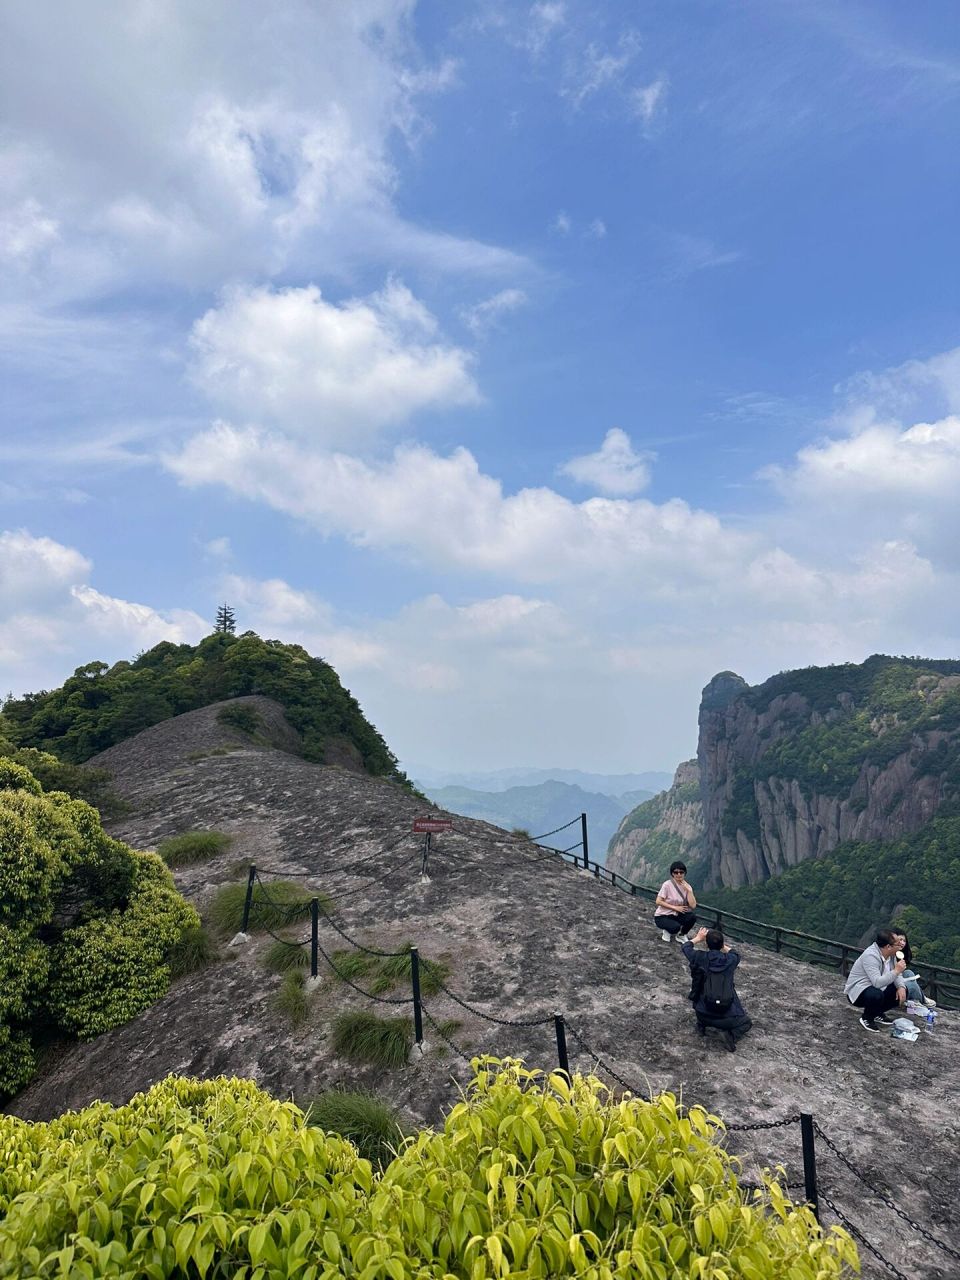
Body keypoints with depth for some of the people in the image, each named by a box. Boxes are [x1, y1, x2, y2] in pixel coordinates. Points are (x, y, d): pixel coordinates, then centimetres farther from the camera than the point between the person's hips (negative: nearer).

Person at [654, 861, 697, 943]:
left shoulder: (687, 886, -3)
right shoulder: (667, 885, -16)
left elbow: (693, 905, -14)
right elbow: (658, 902, -17)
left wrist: (689, 890, -20)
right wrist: (675, 907, -19)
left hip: (676, 915, 5)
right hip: (662, 916, -5)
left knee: (692, 917, -24)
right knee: (675, 927, -34)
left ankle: (682, 935, 4)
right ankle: (665, 930, 3)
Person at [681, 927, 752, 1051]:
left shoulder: (701, 958, -5)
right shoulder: (730, 960, -2)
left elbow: (685, 947, 16)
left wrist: (698, 938, 29)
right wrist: (722, 945, 34)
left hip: (704, 1013, 1)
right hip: (727, 1014, -1)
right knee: (746, 1023, 26)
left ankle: (702, 1025, 24)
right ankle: (732, 1034, -4)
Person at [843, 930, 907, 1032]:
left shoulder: (890, 954, -4)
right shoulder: (871, 956, -31)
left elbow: (896, 974, 5)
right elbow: (877, 982, -40)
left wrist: (901, 987, -15)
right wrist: (896, 971, -36)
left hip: (876, 987, 9)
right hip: (857, 991, -9)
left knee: (903, 991, -1)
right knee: (876, 995, -38)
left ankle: (877, 1013, 14)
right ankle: (867, 1018, -7)